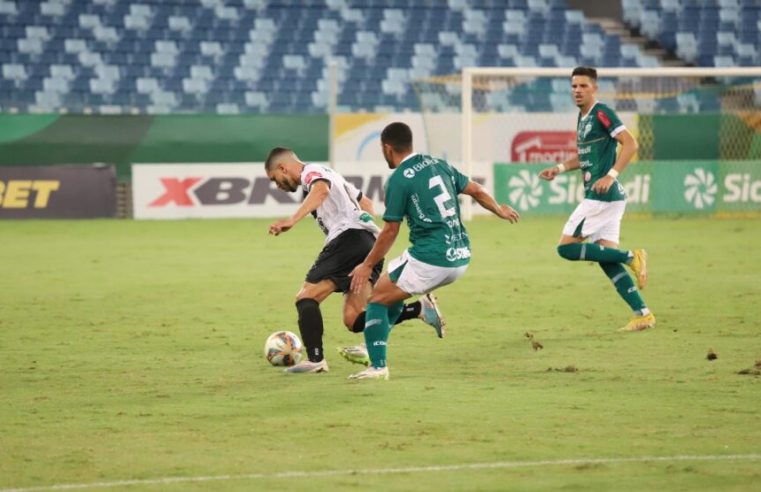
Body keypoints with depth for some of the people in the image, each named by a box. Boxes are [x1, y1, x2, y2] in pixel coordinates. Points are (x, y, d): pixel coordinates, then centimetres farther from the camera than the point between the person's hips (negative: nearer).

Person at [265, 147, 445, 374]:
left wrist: (292, 220, -32)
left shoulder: (311, 171, 3)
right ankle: (420, 307, -9)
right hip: (371, 243, 9)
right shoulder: (328, 173, 33)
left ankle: (315, 360, -18)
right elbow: (365, 202, 40)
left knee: (306, 298, -5)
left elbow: (321, 189, -22)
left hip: (348, 238, -9)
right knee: (353, 320, 1)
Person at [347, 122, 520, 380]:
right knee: (394, 290, 27)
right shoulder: (438, 164, 12)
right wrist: (499, 210, 37)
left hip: (430, 259, -8)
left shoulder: (398, 180, -8)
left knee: (378, 298, 6)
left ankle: (378, 366, -5)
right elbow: (476, 190, 17)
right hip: (461, 257, 8)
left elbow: (390, 232, -6)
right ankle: (372, 348, 27)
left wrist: (367, 266, 5)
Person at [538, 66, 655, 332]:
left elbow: (630, 144, -19)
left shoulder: (601, 113, -11)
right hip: (600, 198, 10)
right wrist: (559, 168, 16)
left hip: (602, 196, -10)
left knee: (567, 247, -9)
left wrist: (611, 175, -26)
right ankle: (643, 314, 5)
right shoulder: (582, 117, 17)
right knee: (607, 259, 6)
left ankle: (630, 257, -8)